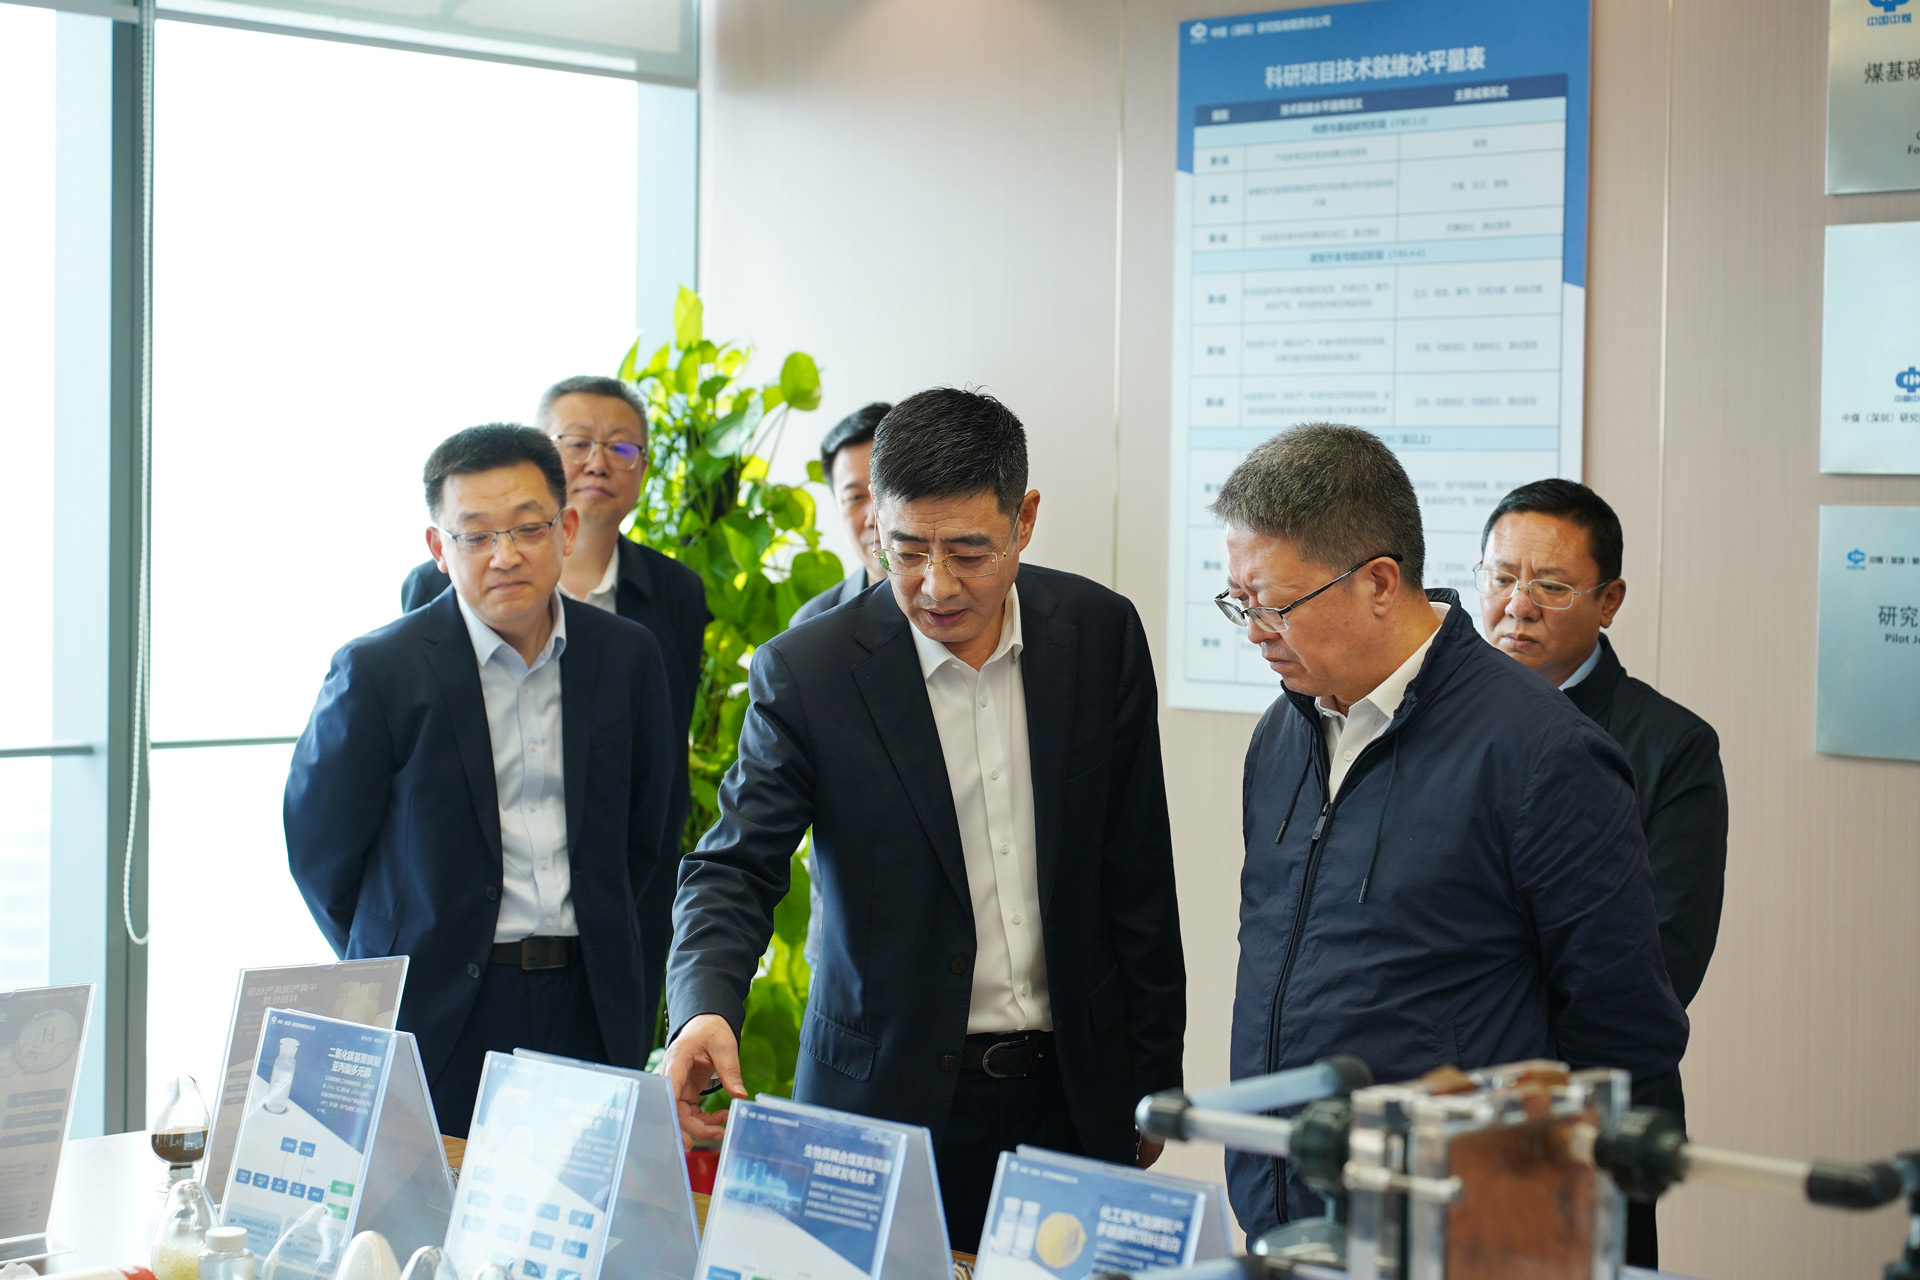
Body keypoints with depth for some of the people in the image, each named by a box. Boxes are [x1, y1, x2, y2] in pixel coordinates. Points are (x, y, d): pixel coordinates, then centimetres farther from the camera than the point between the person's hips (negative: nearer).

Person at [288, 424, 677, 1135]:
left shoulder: (627, 656, 4)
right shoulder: (377, 671, -7)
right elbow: (318, 851, 2)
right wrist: (399, 969, 9)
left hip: (591, 1016, 3)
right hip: (437, 1022, -3)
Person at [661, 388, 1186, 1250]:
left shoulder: (1101, 634, -1)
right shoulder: (807, 673, -10)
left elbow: (1138, 878, 5)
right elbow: (734, 869, -9)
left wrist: (1154, 1080, 8)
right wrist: (704, 1013, -29)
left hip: (1076, 1094, 3)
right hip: (893, 1098, -2)